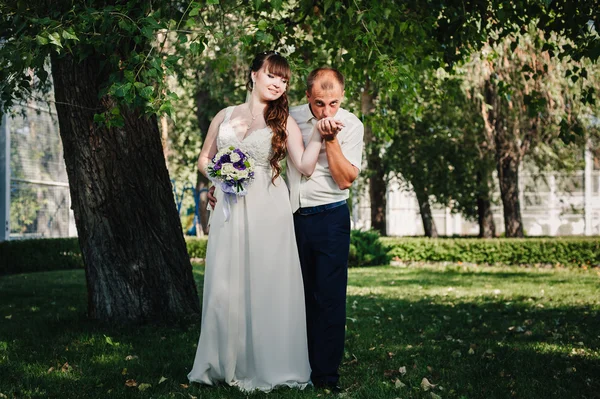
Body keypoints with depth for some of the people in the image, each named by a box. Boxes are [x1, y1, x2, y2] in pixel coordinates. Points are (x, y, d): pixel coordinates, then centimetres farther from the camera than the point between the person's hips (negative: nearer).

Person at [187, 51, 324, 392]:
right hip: (229, 208, 2)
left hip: (267, 210, -2)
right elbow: (204, 159, 18)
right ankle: (225, 363, 13)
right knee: (225, 285, 2)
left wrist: (319, 132, -12)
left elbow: (305, 166, -6)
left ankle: (266, 365, 9)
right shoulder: (225, 116, 12)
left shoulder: (283, 122, 6)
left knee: (266, 284, -2)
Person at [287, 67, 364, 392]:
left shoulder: (351, 126, -5)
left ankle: (326, 373, 5)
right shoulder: (291, 117, 3)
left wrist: (330, 138, -20)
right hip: (291, 216, 3)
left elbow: (345, 179, -11)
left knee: (329, 297, -4)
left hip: (330, 218, -3)